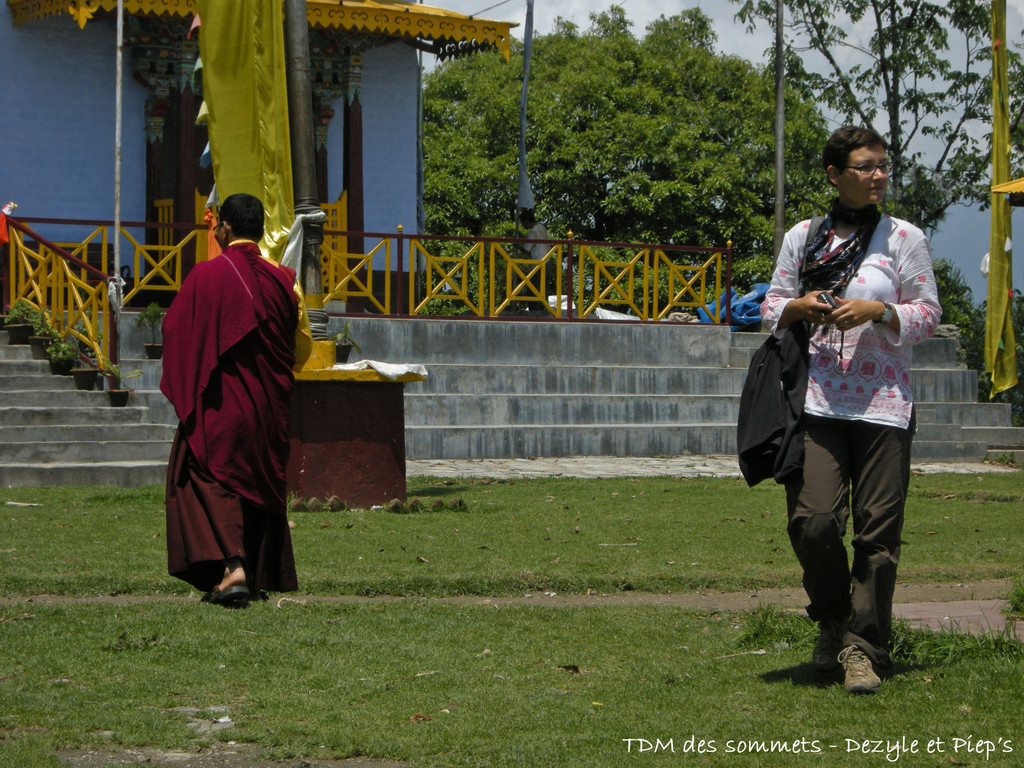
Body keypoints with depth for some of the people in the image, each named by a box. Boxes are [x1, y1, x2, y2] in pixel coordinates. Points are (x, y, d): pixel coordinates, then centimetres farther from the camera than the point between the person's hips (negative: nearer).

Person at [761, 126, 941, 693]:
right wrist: (798, 308, -6)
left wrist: (876, 312, -12)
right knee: (813, 520, -10)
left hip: (882, 402, -1)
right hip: (815, 400, 1)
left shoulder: (903, 238, 6)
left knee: (877, 530, -5)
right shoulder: (802, 237, 12)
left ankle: (863, 646, 4)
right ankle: (833, 622, 16)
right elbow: (772, 307, 16)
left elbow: (927, 314, 5)